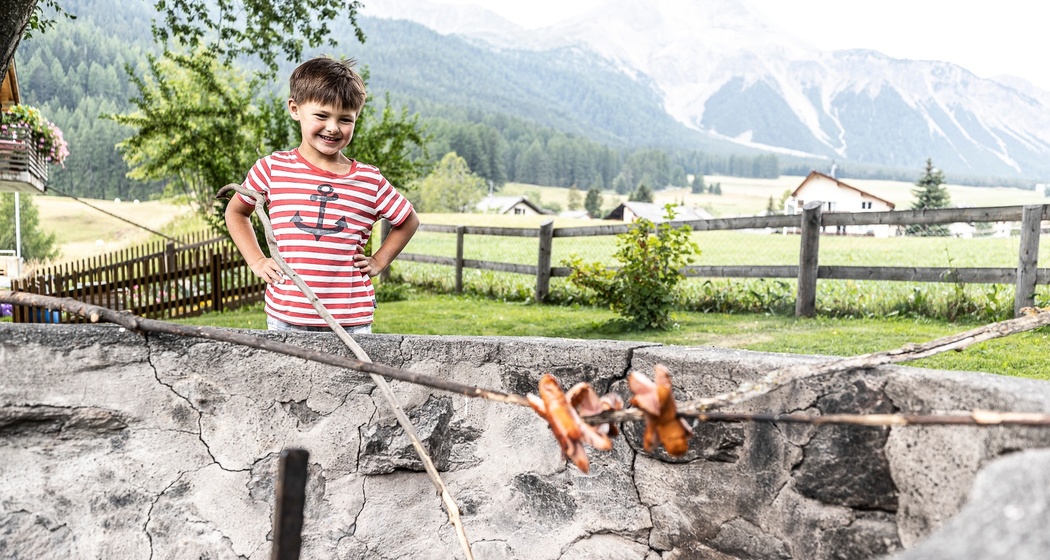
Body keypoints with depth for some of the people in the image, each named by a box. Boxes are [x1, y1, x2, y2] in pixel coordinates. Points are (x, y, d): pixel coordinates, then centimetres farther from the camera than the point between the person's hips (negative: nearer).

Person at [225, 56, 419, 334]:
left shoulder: (370, 181, -1)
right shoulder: (272, 168, -1)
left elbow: (409, 221, 16)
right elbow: (235, 212, 16)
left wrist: (378, 261, 6)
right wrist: (257, 261, 6)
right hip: (285, 318, 0)